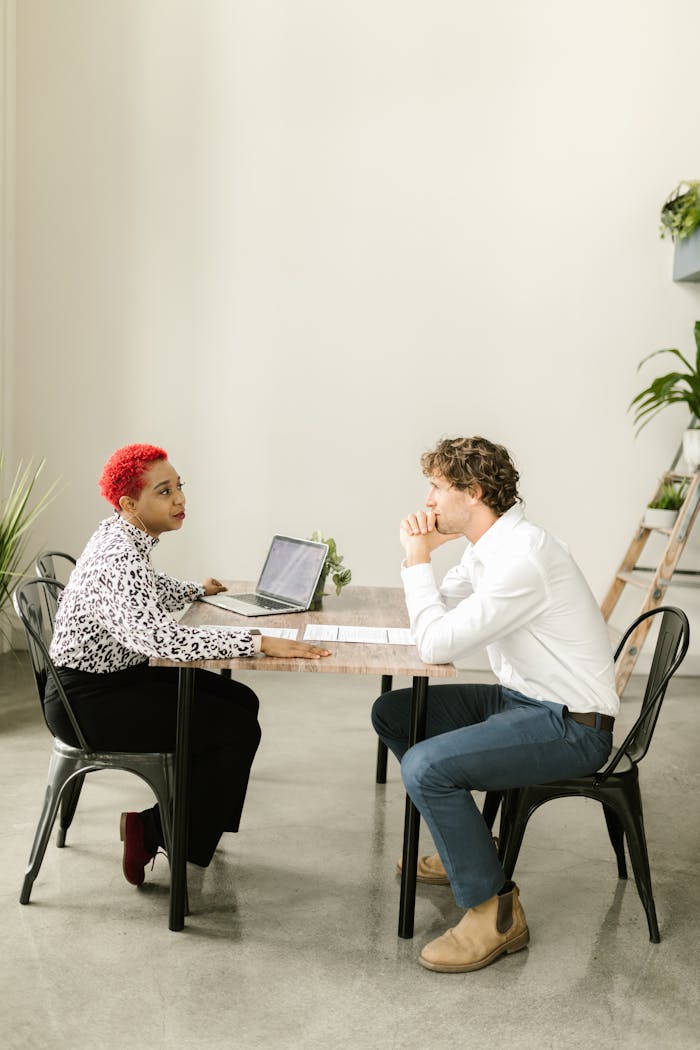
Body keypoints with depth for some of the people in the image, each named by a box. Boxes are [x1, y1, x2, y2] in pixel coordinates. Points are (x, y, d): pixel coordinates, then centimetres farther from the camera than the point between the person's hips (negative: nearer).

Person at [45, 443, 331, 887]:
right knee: (238, 730, -11)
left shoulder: (126, 538, 4)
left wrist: (196, 590, 42)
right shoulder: (117, 556, -27)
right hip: (87, 699, -10)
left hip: (119, 675, 10)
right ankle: (153, 834, 6)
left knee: (241, 700, 8)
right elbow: (156, 634, -43)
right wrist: (259, 642, -44)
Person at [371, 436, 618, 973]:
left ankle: (496, 912, -9)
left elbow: (436, 644, -25)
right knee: (393, 712, 13)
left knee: (426, 765, -27)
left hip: (570, 726, -10)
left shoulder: (523, 557, -25)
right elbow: (436, 617, 14)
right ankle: (467, 844, 27)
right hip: (521, 699, 10)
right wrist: (424, 551, -1)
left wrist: (418, 557, -15)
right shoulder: (487, 547, 7)